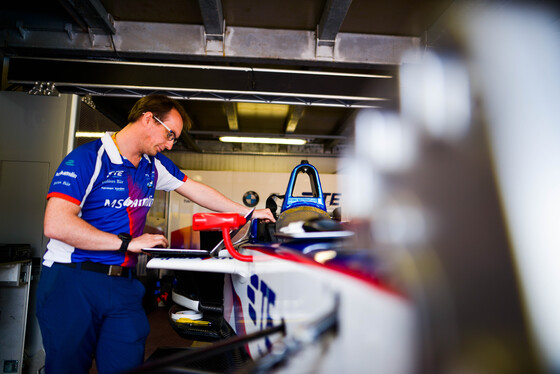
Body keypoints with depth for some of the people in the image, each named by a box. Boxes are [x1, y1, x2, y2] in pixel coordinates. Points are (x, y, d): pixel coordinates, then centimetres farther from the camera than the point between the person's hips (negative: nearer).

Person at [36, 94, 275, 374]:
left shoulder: (155, 164, 10)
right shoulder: (88, 157, -12)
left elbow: (198, 191, 17)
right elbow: (56, 225, -21)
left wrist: (249, 213, 16)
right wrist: (128, 243, -20)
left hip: (124, 284, 6)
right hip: (72, 281, -5)